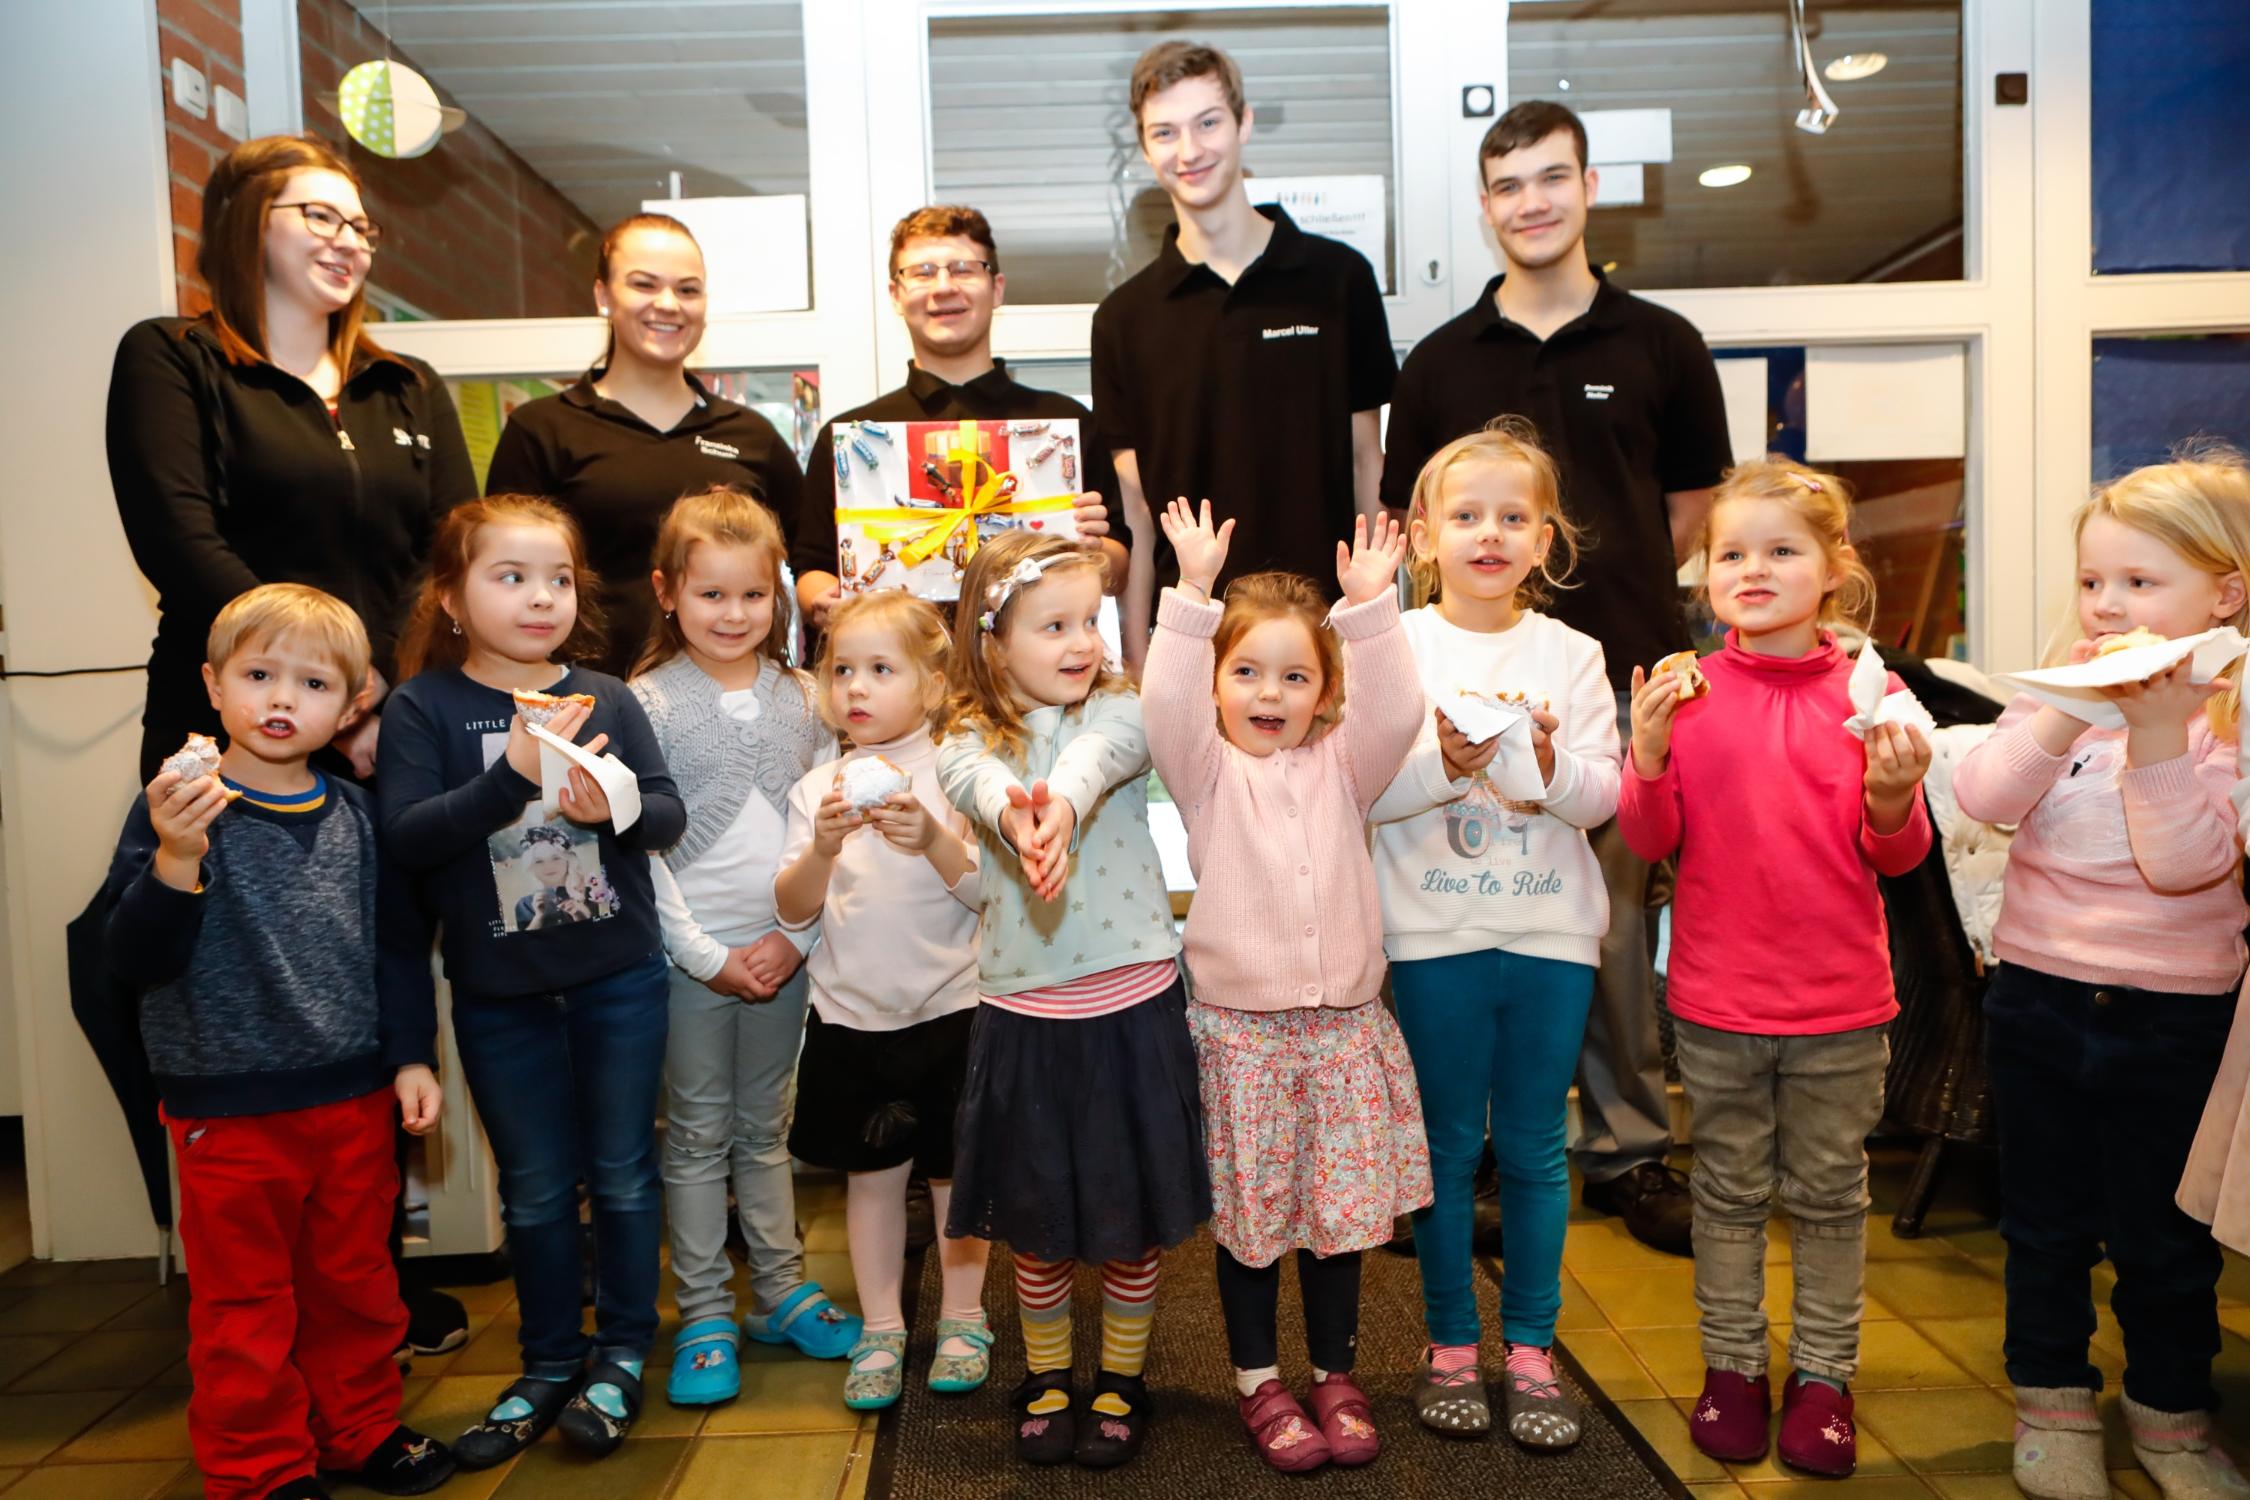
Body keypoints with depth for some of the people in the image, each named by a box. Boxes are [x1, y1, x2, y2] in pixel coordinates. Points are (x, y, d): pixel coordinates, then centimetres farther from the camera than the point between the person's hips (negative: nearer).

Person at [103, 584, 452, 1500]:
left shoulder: (354, 815, 1)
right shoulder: (178, 809, -10)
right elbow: (134, 962, -14)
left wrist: (413, 1055, 5)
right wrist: (176, 863, -30)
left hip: (354, 1104, 4)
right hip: (228, 1113, -3)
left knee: (355, 1286, 19)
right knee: (245, 1311, 11)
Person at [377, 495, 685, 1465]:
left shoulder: (606, 698, -3)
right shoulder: (422, 708, -6)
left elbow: (669, 812, -5)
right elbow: (405, 836, -16)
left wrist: (612, 808, -26)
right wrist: (511, 775, -28)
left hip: (618, 976, 0)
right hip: (499, 992, 0)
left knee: (622, 1172, 11)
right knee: (534, 1188, 15)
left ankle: (621, 1356, 29)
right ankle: (550, 1364, 33)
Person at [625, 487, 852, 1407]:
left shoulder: (800, 698, 4)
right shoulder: (647, 703, -6)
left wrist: (798, 934, -7)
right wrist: (708, 954, -11)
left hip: (784, 950, 3)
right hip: (689, 953, -3)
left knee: (766, 1127, 16)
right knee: (698, 1135, 9)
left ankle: (780, 1292, 28)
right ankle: (705, 1315, 21)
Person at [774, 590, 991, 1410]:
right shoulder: (818, 788, 1)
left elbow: (988, 892, -11)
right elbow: (793, 912, -2)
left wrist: (934, 841, -28)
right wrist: (823, 847, -21)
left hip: (949, 1011, -2)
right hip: (850, 1015, 2)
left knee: (956, 1170, 11)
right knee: (871, 1175, 12)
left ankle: (962, 1318, 29)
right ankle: (880, 1329, 27)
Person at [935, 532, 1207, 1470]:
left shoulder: (1120, 711, -3)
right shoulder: (969, 741, -1)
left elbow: (1102, 752, -26)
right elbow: (981, 782, -25)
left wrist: (1064, 799, -49)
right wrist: (1014, 816, -49)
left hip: (1131, 1001, 0)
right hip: (1024, 1008, 1)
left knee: (1133, 1210, 12)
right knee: (1036, 1214, 15)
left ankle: (1122, 1380, 35)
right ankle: (1046, 1377, 38)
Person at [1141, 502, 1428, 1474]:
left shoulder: (1342, 766, 6)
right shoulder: (1206, 771, -1)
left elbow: (1396, 712, -11)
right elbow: (1165, 705, -19)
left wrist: (1370, 607, -21)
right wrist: (1194, 591, -27)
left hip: (1344, 1023, 2)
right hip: (1239, 1026, -2)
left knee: (1342, 1206, 11)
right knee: (1249, 1210, 9)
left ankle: (1335, 1373, 30)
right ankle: (1258, 1378, 28)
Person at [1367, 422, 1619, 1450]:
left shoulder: (1571, 653, 5)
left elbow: (1605, 792, 1)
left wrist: (1549, 766, -19)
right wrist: (1442, 763, -24)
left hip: (1552, 931, 2)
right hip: (1436, 933, -1)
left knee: (1535, 1146, 10)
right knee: (1447, 1143, 9)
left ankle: (1531, 1349, 25)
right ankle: (1450, 1345, 25)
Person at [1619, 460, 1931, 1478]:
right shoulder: (1685, 690, -3)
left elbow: (1897, 857, -1)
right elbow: (1651, 841, -3)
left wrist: (1894, 797, -21)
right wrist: (1649, 756, -19)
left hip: (1841, 1004, 0)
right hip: (1717, 997, 0)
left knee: (1829, 1194, 13)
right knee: (1730, 1190, 14)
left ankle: (1823, 1376, 29)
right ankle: (1732, 1366, 30)